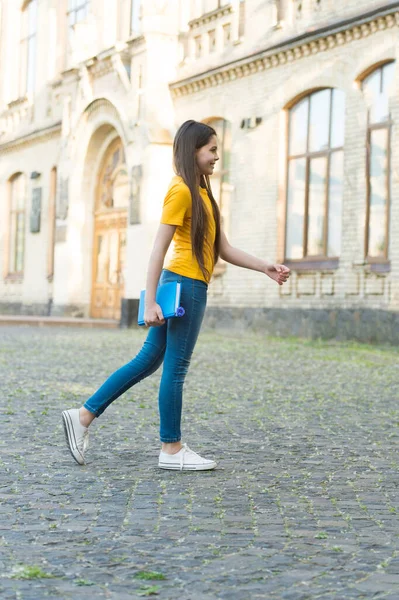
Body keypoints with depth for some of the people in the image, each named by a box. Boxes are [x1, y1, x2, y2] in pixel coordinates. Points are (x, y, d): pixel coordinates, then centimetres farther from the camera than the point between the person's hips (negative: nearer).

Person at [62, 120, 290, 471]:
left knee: (148, 360, 12)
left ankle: (84, 415, 15)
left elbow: (224, 249, 17)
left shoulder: (202, 193, 17)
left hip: (186, 286, 10)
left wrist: (265, 268, 10)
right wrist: (150, 302, -19)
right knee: (176, 368, 0)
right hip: (185, 285, -10)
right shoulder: (181, 191, -11)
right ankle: (172, 449, 10)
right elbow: (158, 249, -15)